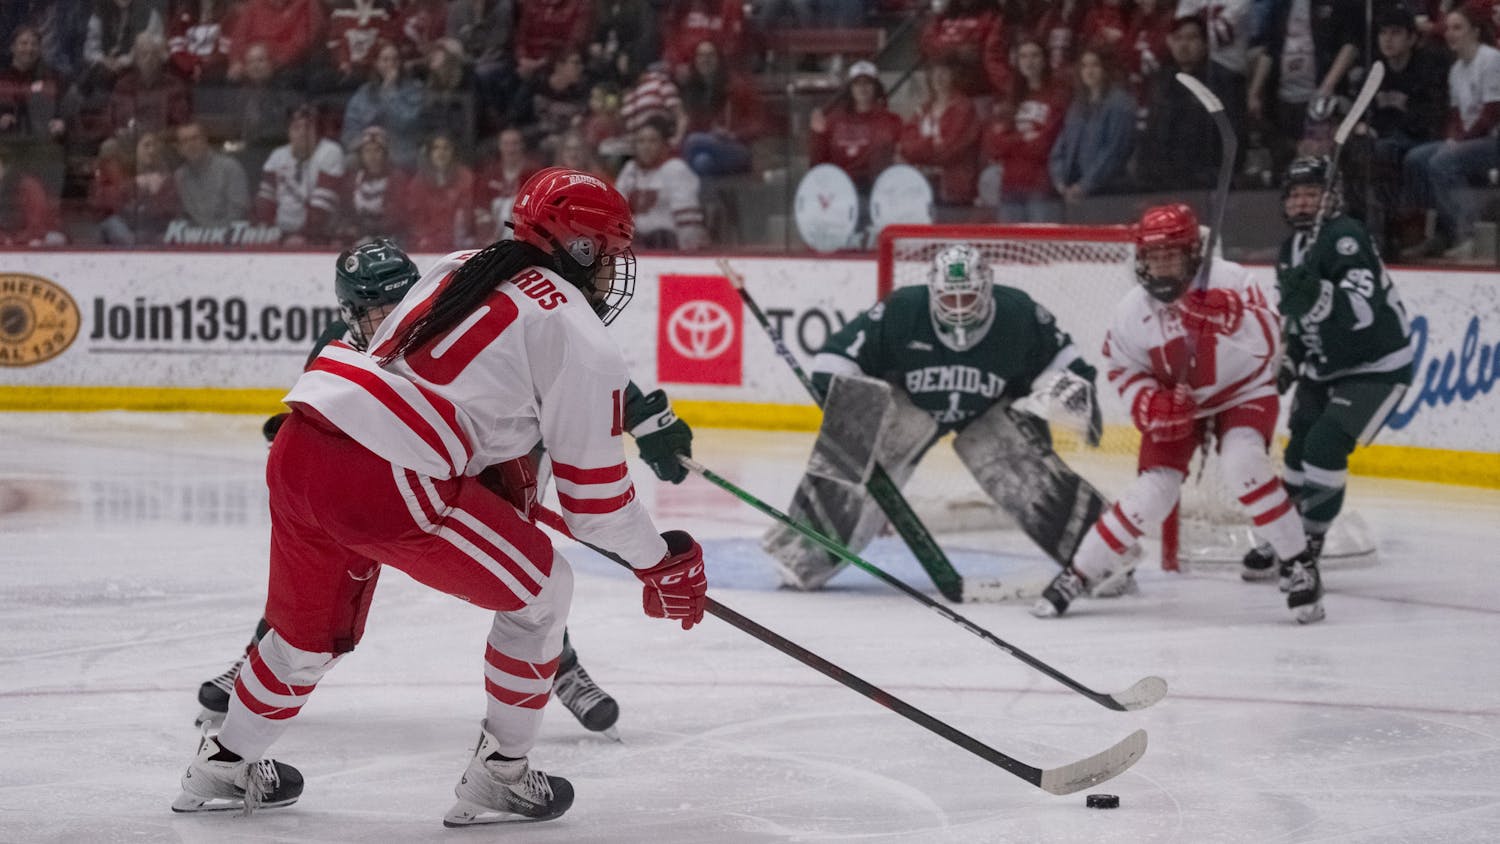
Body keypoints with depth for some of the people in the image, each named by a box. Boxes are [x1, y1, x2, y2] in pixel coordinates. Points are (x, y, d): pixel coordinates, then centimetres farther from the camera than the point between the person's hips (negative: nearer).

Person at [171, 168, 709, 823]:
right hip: (383, 482, -8)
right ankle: (497, 777, 16)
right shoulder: (577, 333, 0)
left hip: (298, 448, 8)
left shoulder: (463, 268, 22)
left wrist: (502, 471, 34)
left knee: (314, 623, 31)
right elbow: (592, 490, 2)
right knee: (540, 590, 11)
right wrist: (662, 565, 16)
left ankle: (225, 766, 46)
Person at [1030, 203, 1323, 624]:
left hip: (1244, 392, -2)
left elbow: (1268, 344, -28)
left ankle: (1301, 565, -17)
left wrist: (1229, 318, -47)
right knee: (1153, 491, -9)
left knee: (1242, 464, -29)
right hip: (1177, 404, 2)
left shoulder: (1229, 280, -21)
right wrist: (1149, 403, -18)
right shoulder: (1133, 310, -11)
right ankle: (1078, 573, 6)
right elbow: (1123, 367, 1)